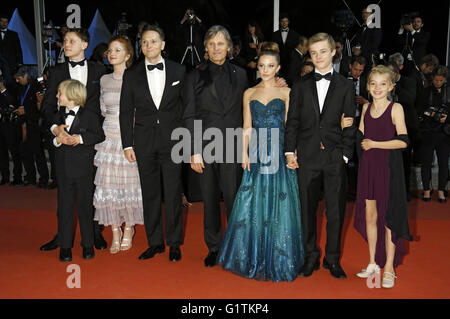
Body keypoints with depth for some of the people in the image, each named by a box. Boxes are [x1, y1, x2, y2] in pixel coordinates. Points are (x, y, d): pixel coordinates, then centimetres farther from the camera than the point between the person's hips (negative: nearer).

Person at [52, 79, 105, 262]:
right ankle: (65, 246, 18)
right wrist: (57, 139, -10)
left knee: (85, 206, 6)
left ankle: (88, 244, 19)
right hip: (63, 169, 4)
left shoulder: (89, 117, -4)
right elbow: (50, 140, 11)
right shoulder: (58, 118, 10)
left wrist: (80, 138, -17)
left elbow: (100, 136, -7)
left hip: (83, 168, -4)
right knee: (64, 206, 8)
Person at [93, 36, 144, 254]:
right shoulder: (104, 80, 10)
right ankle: (115, 232, 15)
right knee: (108, 184, 2)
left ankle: (129, 230, 21)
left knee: (130, 183, 3)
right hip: (109, 138, 4)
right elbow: (103, 110, 17)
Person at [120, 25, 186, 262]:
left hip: (172, 139, -1)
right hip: (144, 141, 2)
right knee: (149, 193, 8)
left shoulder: (179, 71, 4)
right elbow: (125, 111, 6)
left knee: (173, 193, 2)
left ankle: (174, 242, 16)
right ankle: (154, 242, 21)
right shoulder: (131, 75, 7)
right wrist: (127, 144, 0)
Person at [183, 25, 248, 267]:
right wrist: (194, 152, -6)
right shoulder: (195, 77, 5)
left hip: (232, 147, 0)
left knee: (233, 198, -1)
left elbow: (244, 112, 10)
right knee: (210, 200, 8)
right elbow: (189, 116, 1)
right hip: (206, 146, 0)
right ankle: (213, 248, 23)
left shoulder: (240, 74, 9)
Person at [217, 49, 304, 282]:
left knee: (279, 204, 1)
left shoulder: (285, 92, 5)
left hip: (279, 153, -2)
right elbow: (247, 127, 9)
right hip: (257, 154, 2)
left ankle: (278, 259, 16)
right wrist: (244, 153, -2)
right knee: (253, 204, 4)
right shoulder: (249, 93, 11)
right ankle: (252, 257, 20)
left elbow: (288, 125, 2)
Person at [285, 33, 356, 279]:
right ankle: (310, 257, 23)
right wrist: (289, 152, -2)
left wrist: (345, 154, -3)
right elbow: (292, 121, 7)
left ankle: (333, 259, 21)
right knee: (308, 210, 8)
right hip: (307, 157, 1)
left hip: (335, 157, 0)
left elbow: (349, 124, 5)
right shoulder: (301, 86, 9)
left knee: (336, 211, 5)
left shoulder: (345, 86, 7)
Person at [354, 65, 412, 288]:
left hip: (388, 167, -5)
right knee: (370, 215, 10)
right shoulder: (366, 108, 9)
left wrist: (374, 144, -13)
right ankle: (373, 263, 25)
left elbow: (403, 141, -13)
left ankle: (389, 268, 15)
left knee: (388, 217, 3)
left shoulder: (395, 108, -7)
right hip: (368, 167, 5)